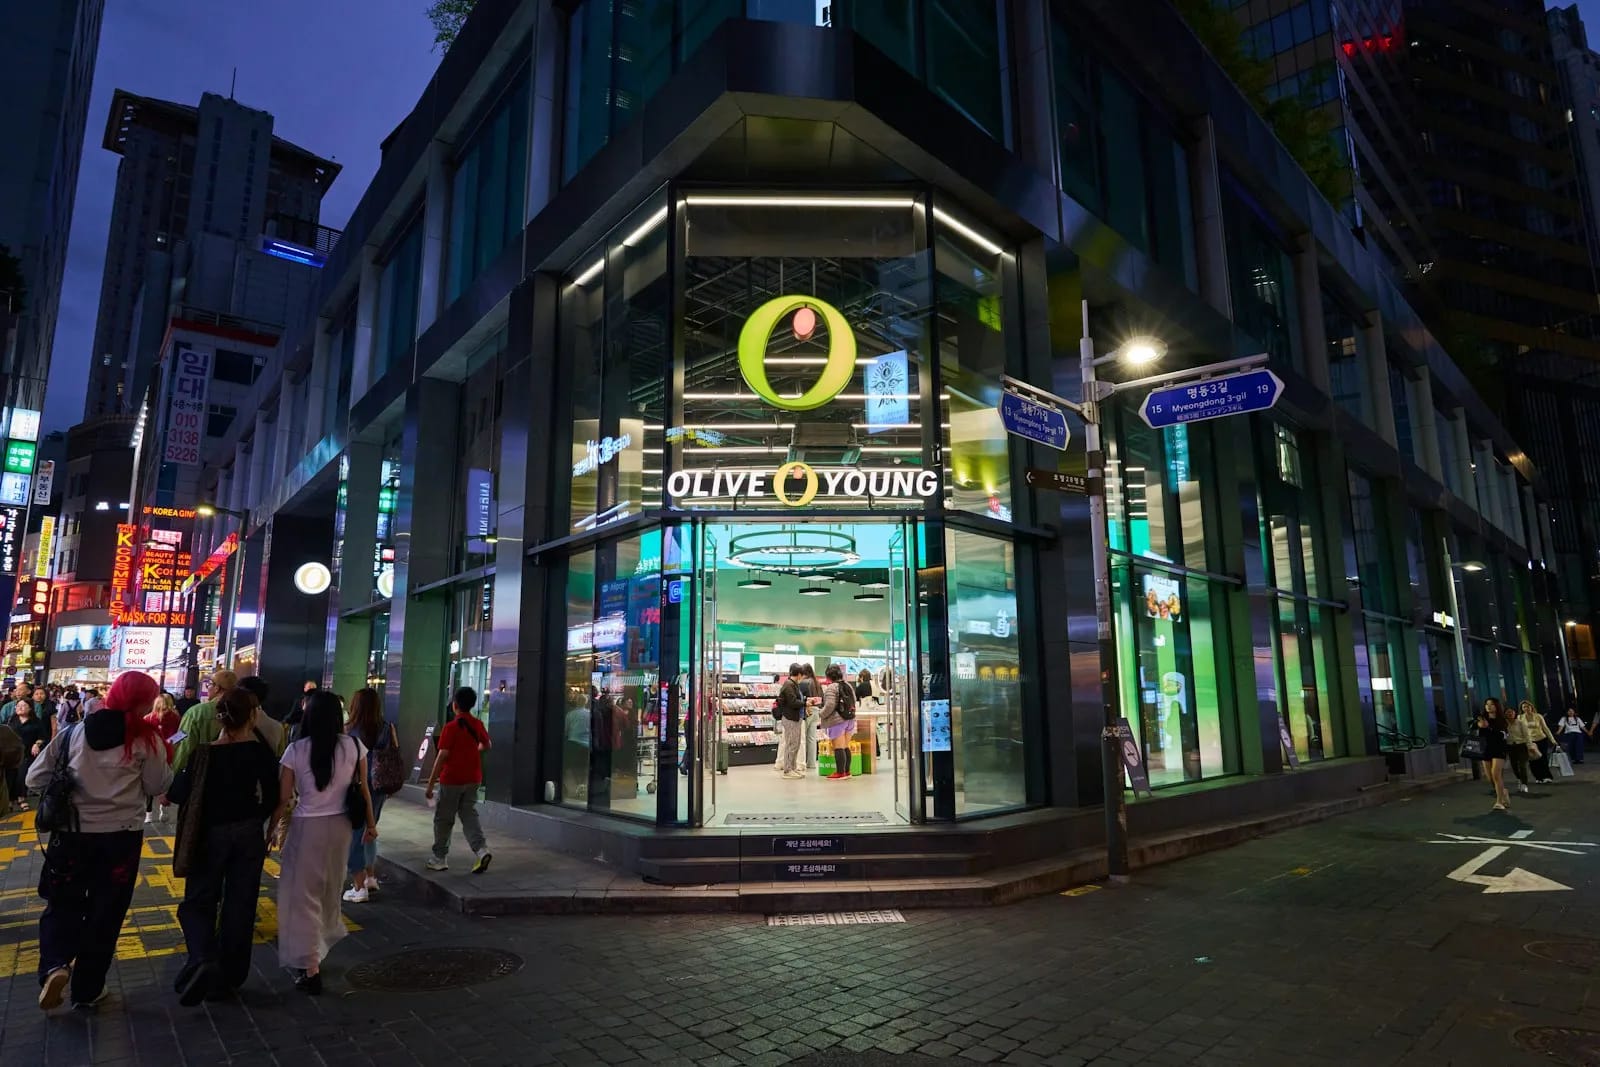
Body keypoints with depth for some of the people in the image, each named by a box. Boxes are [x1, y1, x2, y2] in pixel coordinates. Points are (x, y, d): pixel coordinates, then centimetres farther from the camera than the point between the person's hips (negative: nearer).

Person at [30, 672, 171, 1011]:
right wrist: (165, 758, 9)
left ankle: (54, 966, -7)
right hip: (121, 836, -2)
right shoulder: (146, 739, -11)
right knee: (105, 912, 13)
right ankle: (87, 989, 21)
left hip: (73, 833, 2)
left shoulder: (73, 734, -2)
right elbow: (157, 787, -3)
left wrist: (67, 787, 17)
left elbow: (34, 779, 2)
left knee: (63, 904, 18)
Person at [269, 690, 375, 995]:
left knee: (303, 894, 7)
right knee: (330, 890, 22)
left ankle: (310, 967, 6)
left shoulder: (295, 750, -11)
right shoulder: (354, 746, -5)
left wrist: (272, 828, 7)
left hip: (306, 827, -3)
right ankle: (319, 949, 40)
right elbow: (363, 790, 1)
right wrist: (370, 823, 12)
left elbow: (282, 799, -8)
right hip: (340, 825, 3)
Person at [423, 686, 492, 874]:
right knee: (469, 816, 9)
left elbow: (442, 757, -17)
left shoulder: (451, 727, -15)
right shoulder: (478, 725, 3)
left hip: (451, 780, -5)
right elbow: (486, 746, 19)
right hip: (472, 779, 5)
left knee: (443, 819, 9)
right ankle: (482, 850, -10)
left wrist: (430, 784, -12)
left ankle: (439, 859, 18)